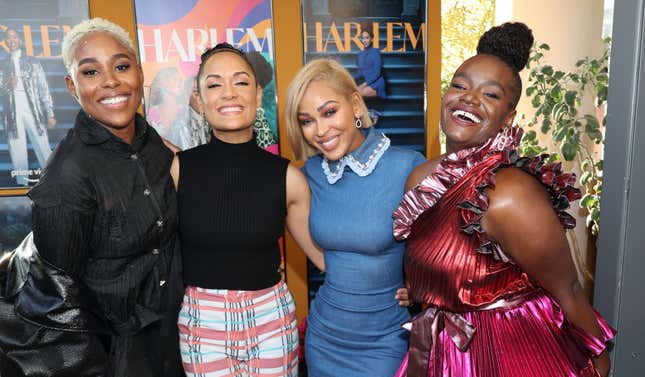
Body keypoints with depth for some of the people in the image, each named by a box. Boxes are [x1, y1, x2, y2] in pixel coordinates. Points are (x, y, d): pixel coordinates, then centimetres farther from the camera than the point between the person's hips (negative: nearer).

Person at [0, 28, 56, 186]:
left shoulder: (32, 62, 10)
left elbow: (44, 88, 5)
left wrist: (50, 114, -2)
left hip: (33, 110, -2)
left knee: (43, 148, -7)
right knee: (17, 150, 2)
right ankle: (23, 184, 7)